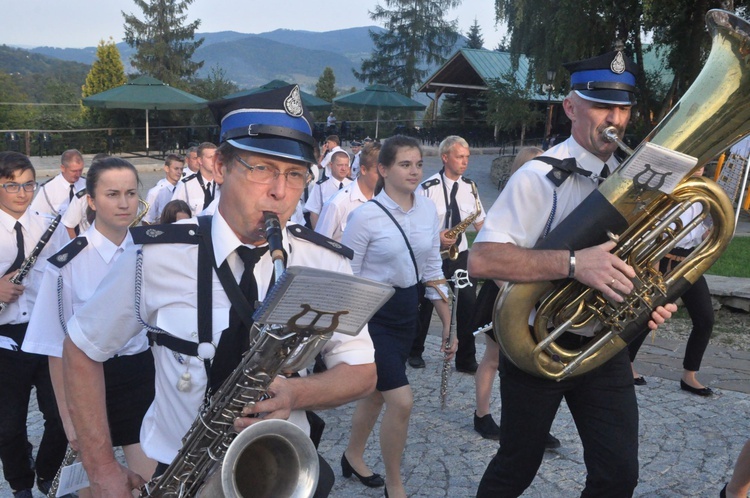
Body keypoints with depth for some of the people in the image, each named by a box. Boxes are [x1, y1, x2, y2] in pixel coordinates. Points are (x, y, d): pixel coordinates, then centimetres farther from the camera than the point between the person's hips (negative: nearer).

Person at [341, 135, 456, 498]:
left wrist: (448, 323, 7)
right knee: (401, 400, -9)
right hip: (371, 312, -6)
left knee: (377, 392, 18)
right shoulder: (366, 215, -16)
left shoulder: (428, 209, 0)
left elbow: (432, 270, 8)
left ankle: (353, 456, 45)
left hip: (406, 309, 6)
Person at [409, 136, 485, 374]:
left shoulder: (470, 187, 3)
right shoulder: (428, 187, -12)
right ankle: (415, 352, 32)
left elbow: (480, 222, 9)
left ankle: (466, 359, 14)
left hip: (460, 255, 4)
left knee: (468, 306, -1)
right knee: (424, 305, 11)